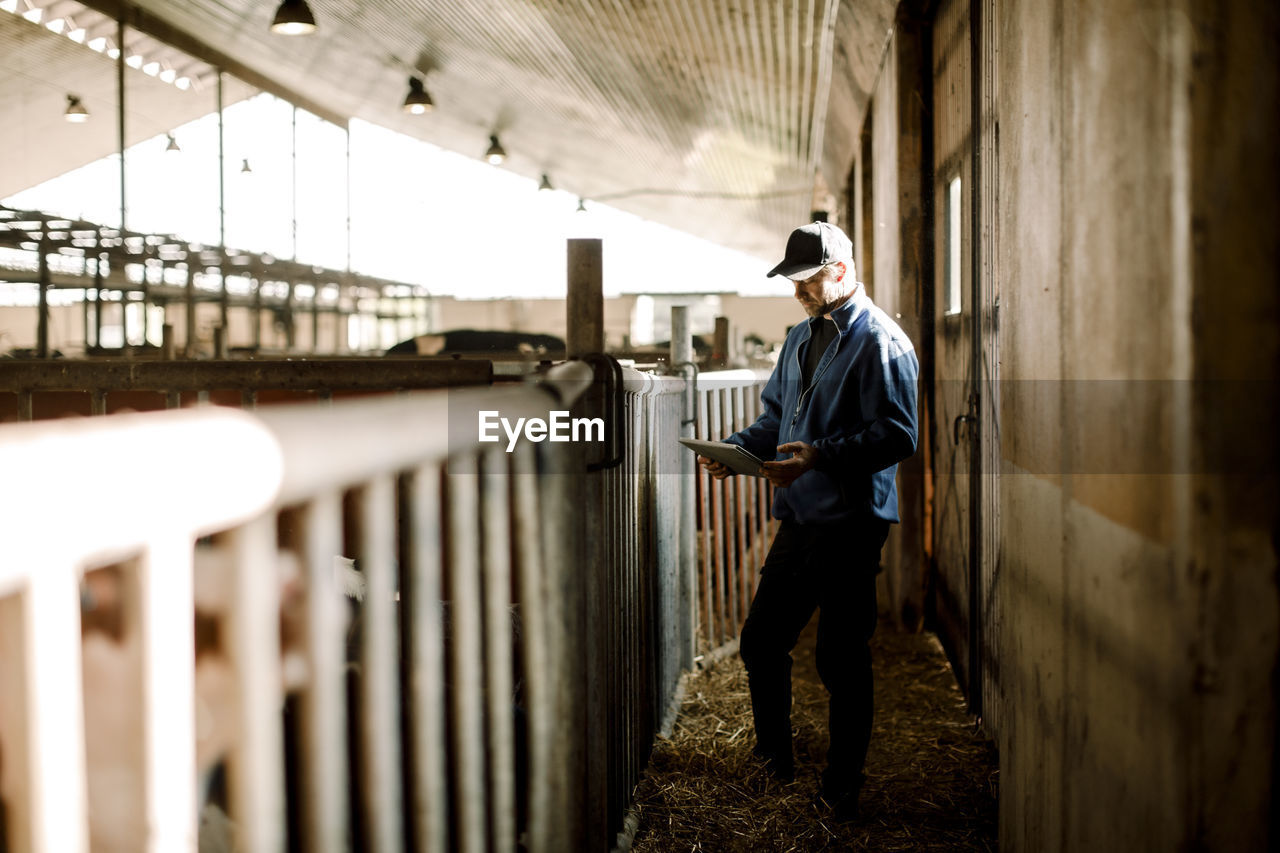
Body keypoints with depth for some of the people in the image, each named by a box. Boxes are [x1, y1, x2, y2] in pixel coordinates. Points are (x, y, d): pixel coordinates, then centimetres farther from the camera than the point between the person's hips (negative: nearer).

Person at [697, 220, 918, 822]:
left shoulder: (881, 342, -10)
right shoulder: (800, 339, 17)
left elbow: (897, 435, -18)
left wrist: (821, 456, -28)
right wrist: (736, 449, 5)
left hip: (850, 525, -8)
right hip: (798, 519, 8)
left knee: (842, 661, 0)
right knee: (760, 641, 14)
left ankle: (841, 793, 14)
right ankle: (775, 759, 34)